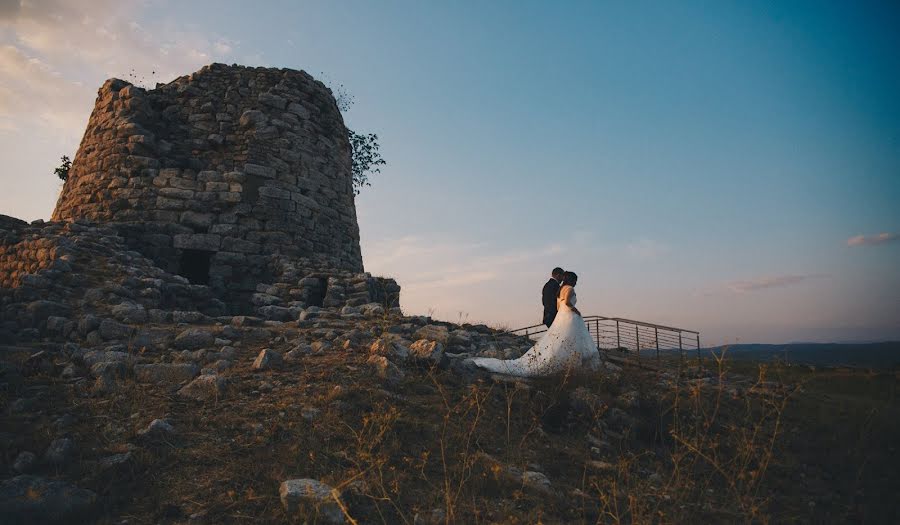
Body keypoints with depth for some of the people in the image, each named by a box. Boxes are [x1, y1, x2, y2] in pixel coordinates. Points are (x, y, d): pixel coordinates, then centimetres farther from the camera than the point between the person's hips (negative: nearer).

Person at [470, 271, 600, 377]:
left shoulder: (560, 290, 20)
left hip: (560, 318, 9)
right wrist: (576, 310, -10)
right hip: (570, 319, -9)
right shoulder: (570, 289, -7)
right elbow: (567, 302, -25)